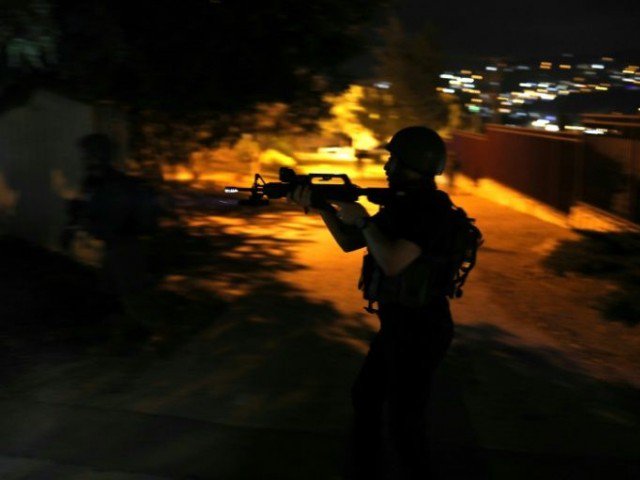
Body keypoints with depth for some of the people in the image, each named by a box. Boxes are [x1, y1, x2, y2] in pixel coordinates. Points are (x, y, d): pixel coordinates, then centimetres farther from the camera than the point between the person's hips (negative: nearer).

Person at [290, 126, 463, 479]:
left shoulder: (431, 208, -21)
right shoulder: (402, 204, 9)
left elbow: (393, 262, -30)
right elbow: (349, 242, 14)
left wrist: (363, 221, -17)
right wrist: (323, 206, 2)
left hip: (418, 330, -10)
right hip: (397, 324, 10)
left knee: (403, 421, 0)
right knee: (366, 397, 21)